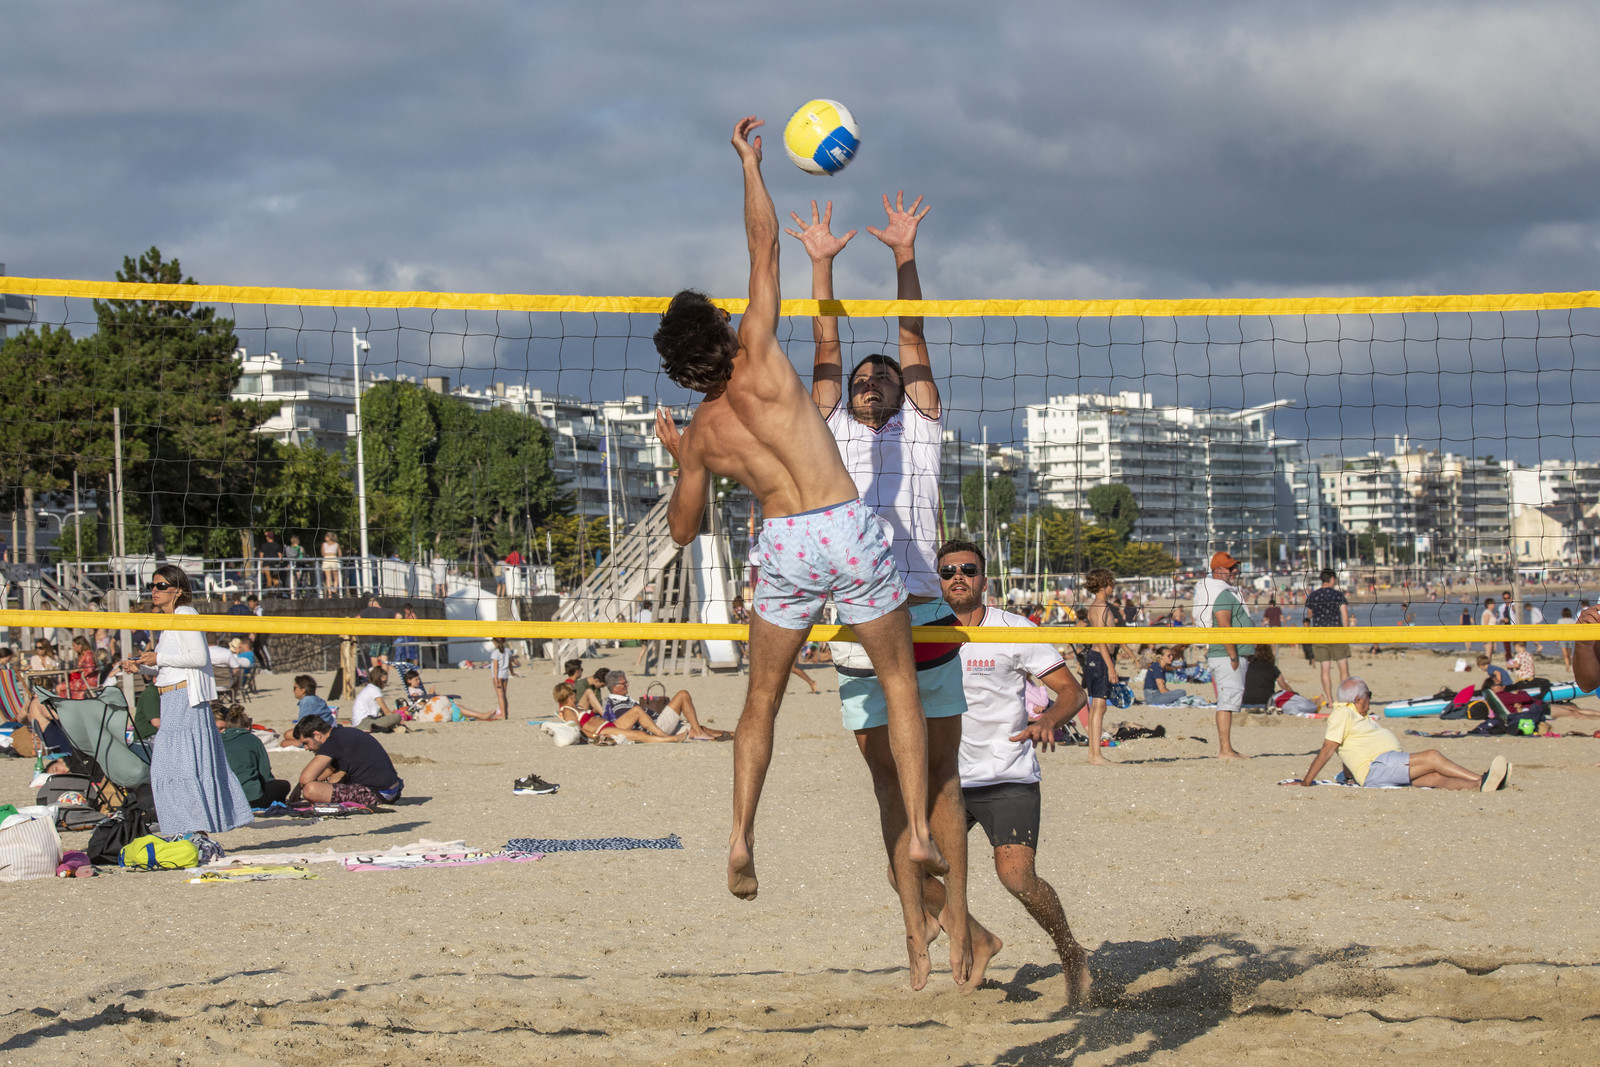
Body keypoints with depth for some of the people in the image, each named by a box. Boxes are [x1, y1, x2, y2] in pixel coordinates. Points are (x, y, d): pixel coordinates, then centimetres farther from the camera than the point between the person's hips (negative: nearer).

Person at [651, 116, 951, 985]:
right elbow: (764, 245, 2)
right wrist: (749, 162, 12)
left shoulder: (699, 436, 6)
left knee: (762, 699, 18)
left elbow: (683, 529, 17)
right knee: (899, 683, 10)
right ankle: (919, 830, 3)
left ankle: (741, 837, 8)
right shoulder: (759, 359, -2)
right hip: (846, 524, -2)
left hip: (783, 545, 2)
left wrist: (676, 458, 30)